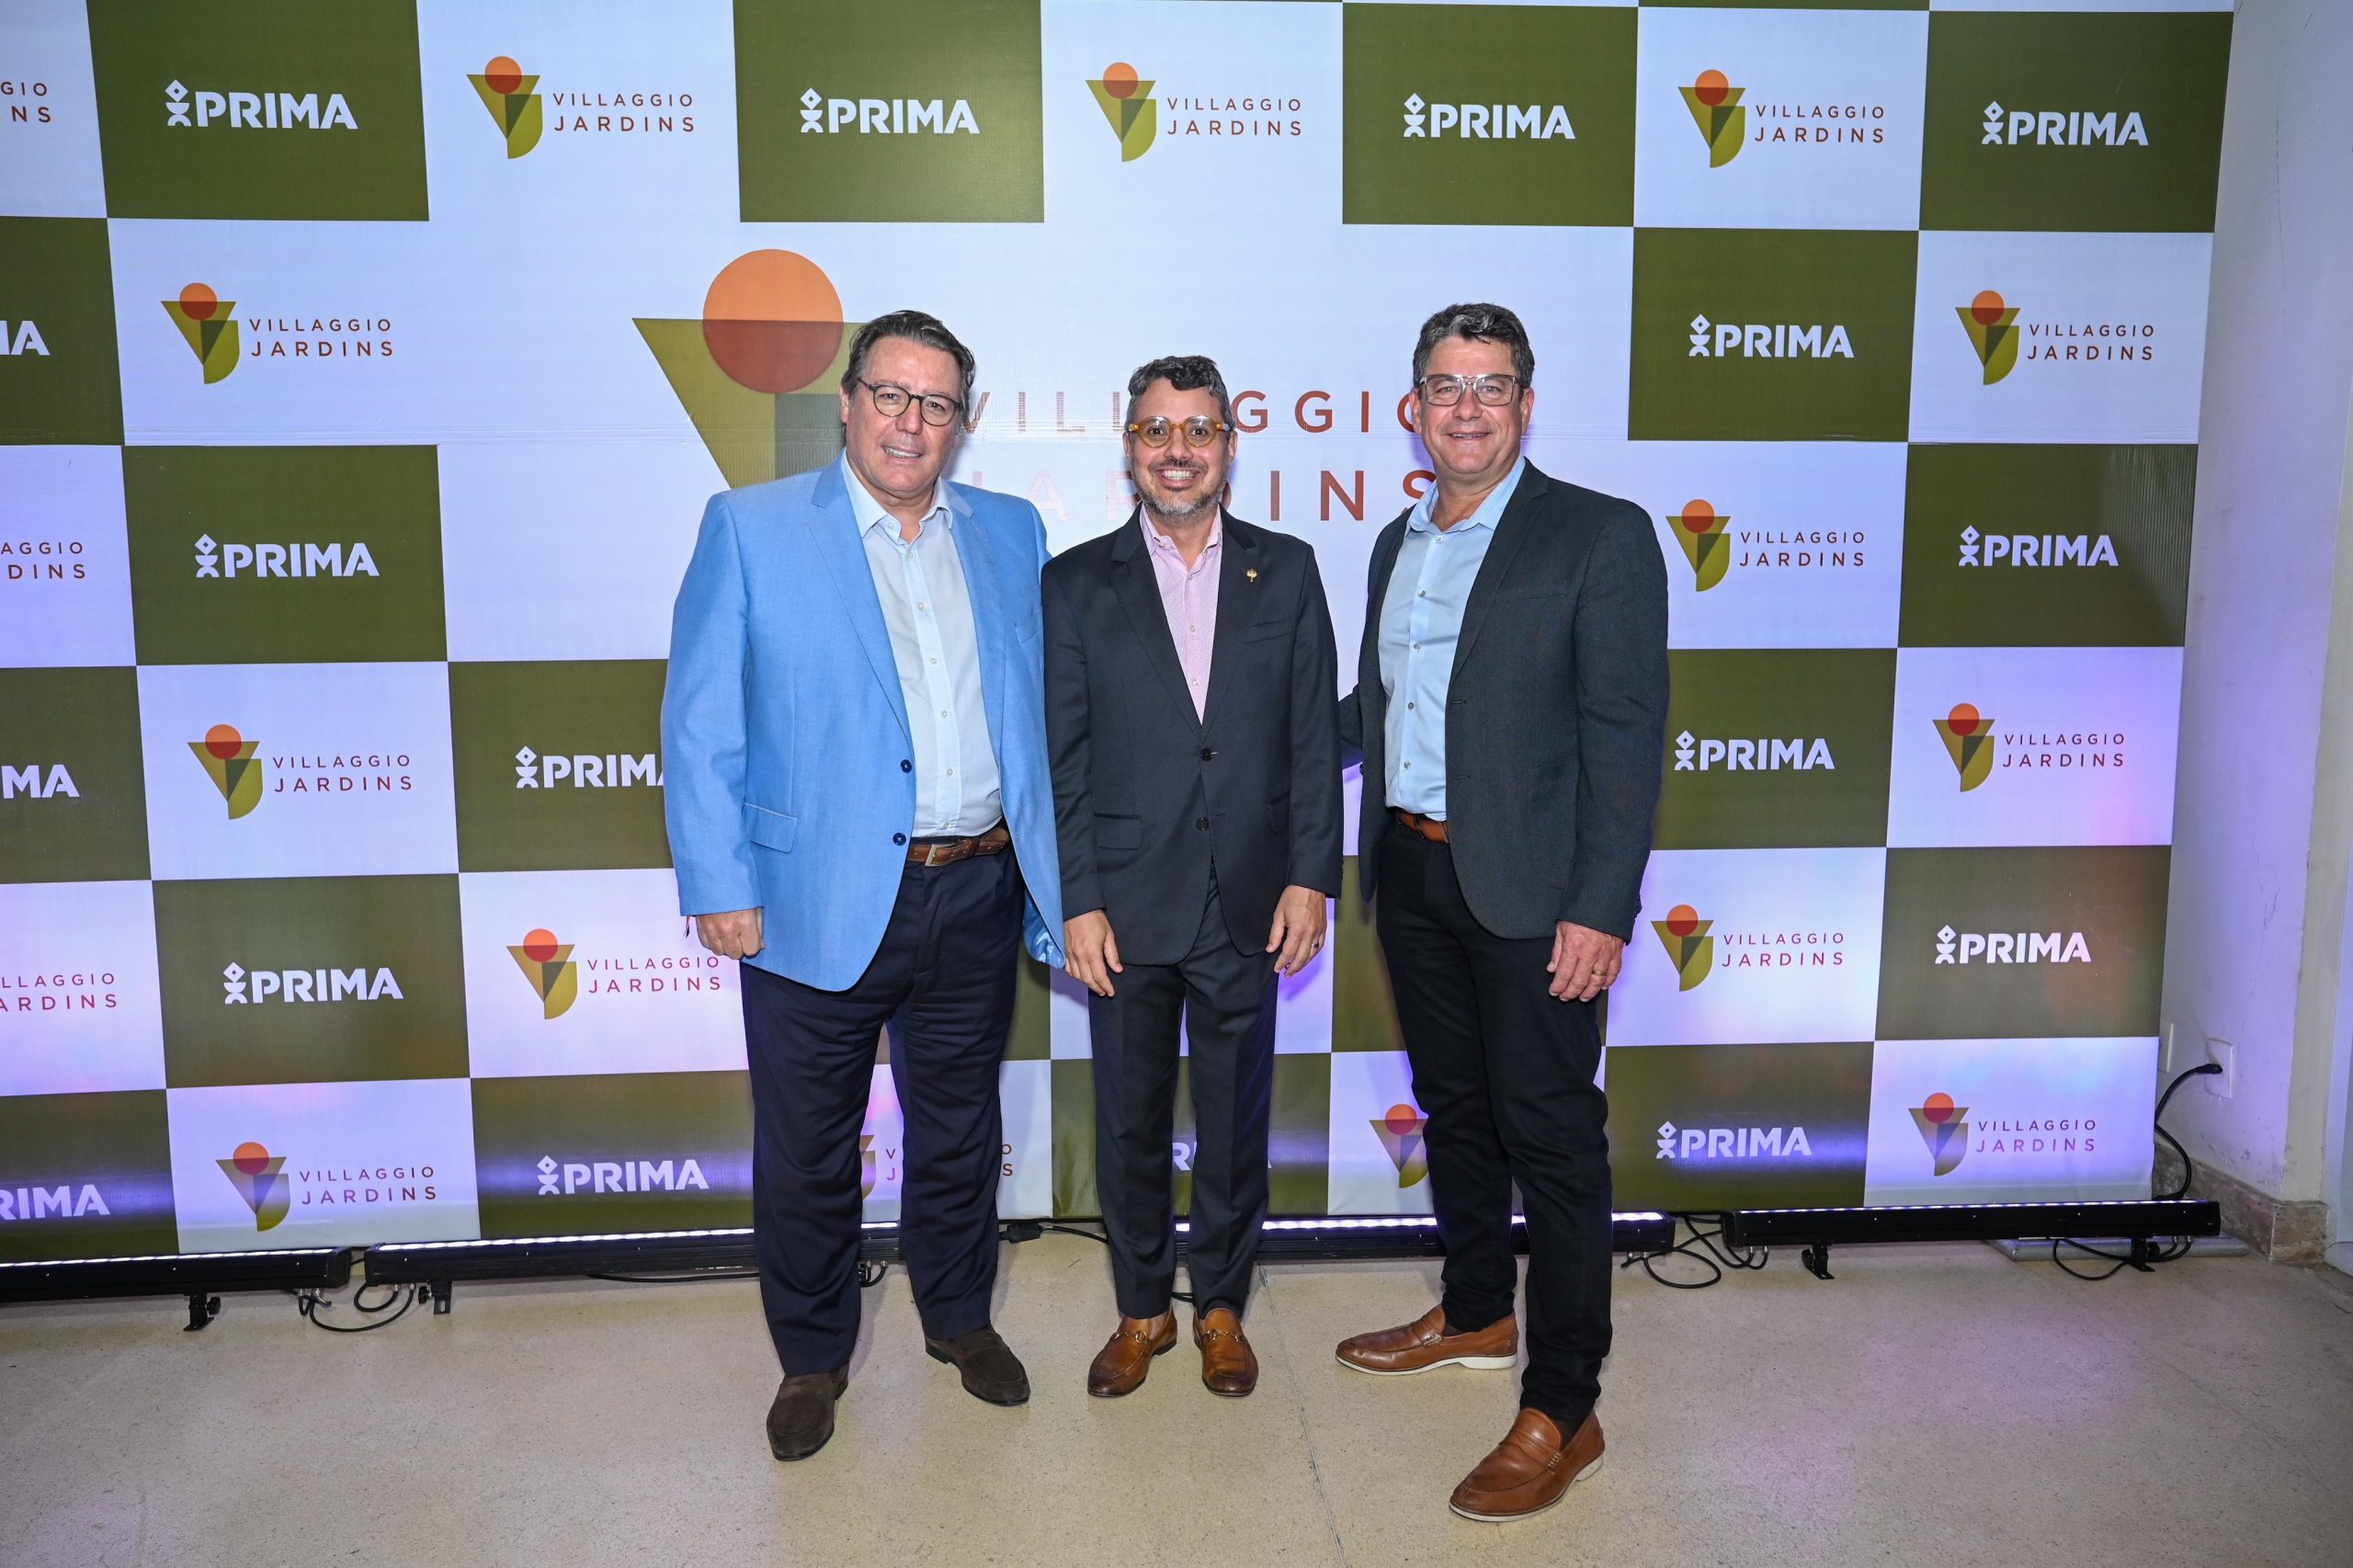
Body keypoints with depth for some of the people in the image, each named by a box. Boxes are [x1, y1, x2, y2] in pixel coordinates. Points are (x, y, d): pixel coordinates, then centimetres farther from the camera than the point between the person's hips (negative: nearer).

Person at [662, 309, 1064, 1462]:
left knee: (960, 1136, 18)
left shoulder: (1010, 535, 8)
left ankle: (959, 1319, 41)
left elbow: (1039, 708, 11)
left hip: (976, 897, 3)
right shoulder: (749, 530, -2)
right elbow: (699, 723, -4)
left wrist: (1047, 874, 6)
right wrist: (718, 888, -9)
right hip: (820, 902, -3)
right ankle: (813, 1357, 33)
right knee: (806, 1152, 11)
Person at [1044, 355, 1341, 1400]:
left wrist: (1310, 876, -4)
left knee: (1235, 1119, 13)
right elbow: (1060, 758, -1)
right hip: (1126, 905, 0)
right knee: (1129, 1121, 12)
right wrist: (1077, 902, -7)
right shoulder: (1076, 584, 1)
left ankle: (1221, 1305, 33)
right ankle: (1142, 1309, 32)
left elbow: (1315, 736, 3)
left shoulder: (1286, 570, 4)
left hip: (1249, 907, 1)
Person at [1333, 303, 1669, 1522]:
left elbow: (1626, 734, -13)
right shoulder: (1397, 543, 12)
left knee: (1552, 1138, 1)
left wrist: (1602, 907, -18)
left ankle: (1561, 1412, 13)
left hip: (1529, 890, -6)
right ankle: (1475, 1317, 39)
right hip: (1413, 873, 7)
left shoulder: (1599, 537, -8)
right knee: (1452, 1109, 19)